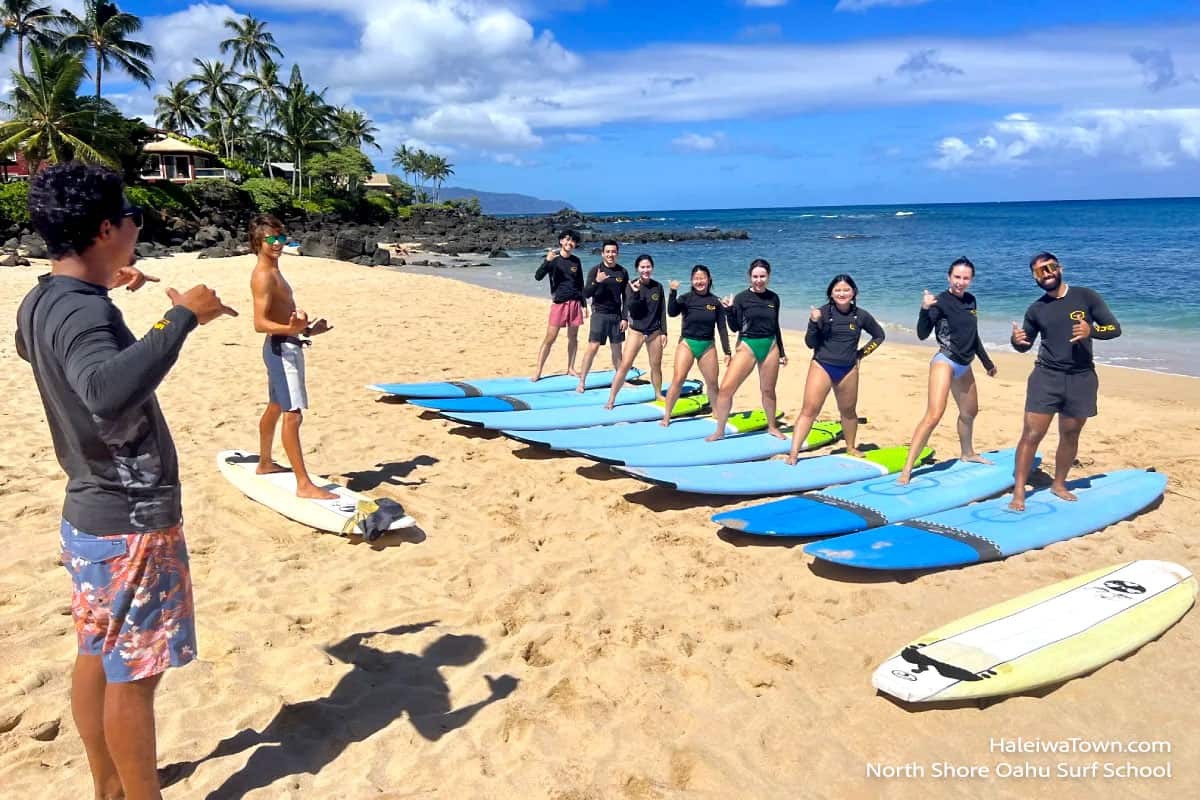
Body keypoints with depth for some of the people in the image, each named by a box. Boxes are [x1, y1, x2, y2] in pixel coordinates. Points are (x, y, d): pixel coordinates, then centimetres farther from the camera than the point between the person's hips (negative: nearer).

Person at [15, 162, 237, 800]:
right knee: (133, 674, 5)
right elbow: (108, 394, -47)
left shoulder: (38, 302, 5)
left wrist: (102, 287, 33)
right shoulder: (81, 315, -25)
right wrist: (183, 317, -37)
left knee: (97, 657, 20)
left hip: (89, 512, 10)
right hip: (131, 521, -10)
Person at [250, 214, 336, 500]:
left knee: (275, 407, 22)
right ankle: (304, 484, -13)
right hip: (281, 349, -11)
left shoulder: (273, 271, 14)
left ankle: (265, 463, 38)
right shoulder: (263, 275, -17)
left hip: (288, 346, 11)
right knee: (293, 414, -13)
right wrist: (291, 329, -42)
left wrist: (307, 329, 29)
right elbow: (260, 323, -26)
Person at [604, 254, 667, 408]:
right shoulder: (631, 286, -6)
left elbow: (662, 311, 6)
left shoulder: (658, 287, 1)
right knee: (624, 365, -7)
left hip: (655, 332, 3)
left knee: (656, 366, 12)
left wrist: (664, 332, 2)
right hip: (636, 332, -2)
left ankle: (658, 394, 31)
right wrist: (635, 293, -25)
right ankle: (611, 399, -3)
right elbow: (631, 311, -14)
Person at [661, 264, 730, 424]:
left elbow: (722, 328, 4)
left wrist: (727, 352, 1)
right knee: (677, 380, -13)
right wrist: (673, 292, -35)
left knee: (713, 384, 7)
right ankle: (666, 417, -6)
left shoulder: (715, 301, 1)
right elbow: (672, 313, -22)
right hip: (687, 343, -2)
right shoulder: (686, 298, -4)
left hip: (708, 346, 2)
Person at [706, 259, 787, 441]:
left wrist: (782, 352, 18)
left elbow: (775, 326, 14)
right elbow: (735, 328, -6)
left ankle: (772, 426, 33)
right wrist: (729, 310, -22)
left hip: (770, 347, 3)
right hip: (747, 347, -3)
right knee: (725, 388, -11)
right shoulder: (742, 298, -5)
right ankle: (719, 431, 2)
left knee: (768, 390, 11)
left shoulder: (773, 298, 5)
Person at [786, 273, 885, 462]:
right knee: (809, 409, -11)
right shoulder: (822, 313, -8)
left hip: (848, 370, 3)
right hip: (822, 366, -3)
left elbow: (879, 335, 16)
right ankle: (793, 453, -13)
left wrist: (862, 353, 8)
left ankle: (851, 448, 38)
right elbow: (810, 343, -8)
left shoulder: (861, 315, -1)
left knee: (848, 411, 17)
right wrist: (814, 323, -23)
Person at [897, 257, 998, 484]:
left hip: (964, 365, 8)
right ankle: (907, 469, -24)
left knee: (970, 412, 24)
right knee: (934, 414, -22)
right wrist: (925, 310, -37)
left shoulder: (971, 301, 8)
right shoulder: (941, 301, -12)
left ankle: (967, 453, 50)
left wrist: (987, 363, 28)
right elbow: (922, 334, -21)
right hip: (945, 361, -8)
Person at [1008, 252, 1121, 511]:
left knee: (1070, 436, 10)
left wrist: (1091, 330, -21)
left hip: (1081, 379, 0)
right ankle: (1019, 492, -3)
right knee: (1032, 434, -8)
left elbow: (1115, 328, 0)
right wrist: (1017, 340, -9)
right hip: (1046, 376, 0)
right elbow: (1024, 346, 15)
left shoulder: (1085, 296, 1)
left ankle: (1059, 484, 28)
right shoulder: (1036, 309, 6)